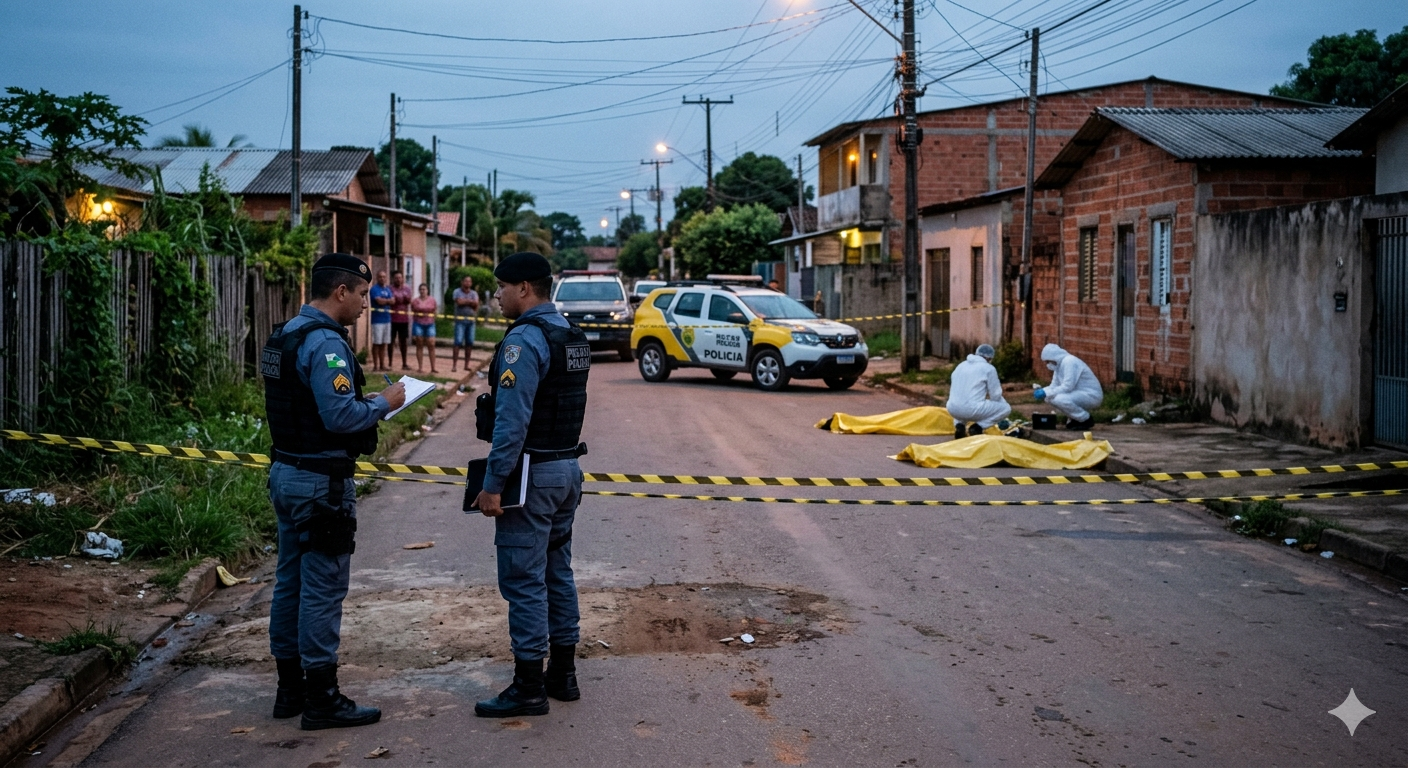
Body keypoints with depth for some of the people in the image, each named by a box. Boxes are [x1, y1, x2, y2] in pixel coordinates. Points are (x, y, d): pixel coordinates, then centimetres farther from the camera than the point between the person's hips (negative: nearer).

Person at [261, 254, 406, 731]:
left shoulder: (283, 337, 12)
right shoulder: (324, 342, -19)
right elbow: (340, 416, -25)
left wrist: (365, 403, 12)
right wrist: (383, 404, -9)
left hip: (287, 473, 10)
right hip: (322, 484, -10)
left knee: (290, 581, 14)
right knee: (322, 589, -3)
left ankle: (290, 689, 23)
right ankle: (321, 699, 3)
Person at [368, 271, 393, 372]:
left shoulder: (388, 289, 17)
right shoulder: (374, 289, -5)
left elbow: (392, 301, 6)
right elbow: (379, 301, -17)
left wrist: (383, 301, -9)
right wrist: (388, 300, 0)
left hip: (387, 319, 7)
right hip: (377, 320, -7)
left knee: (384, 343, 9)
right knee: (376, 343, -4)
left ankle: (382, 364, 15)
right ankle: (375, 365, -1)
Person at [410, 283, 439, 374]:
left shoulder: (432, 300, 5)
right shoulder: (415, 301, 2)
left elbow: (435, 312, 10)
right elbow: (413, 313, 6)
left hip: (429, 324, 1)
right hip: (418, 324, -1)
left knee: (431, 345, -5)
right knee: (419, 346, 3)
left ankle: (433, 368, -2)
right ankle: (420, 367, 8)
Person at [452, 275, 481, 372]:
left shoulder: (474, 293, 12)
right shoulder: (457, 292, 2)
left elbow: (476, 304, -4)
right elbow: (459, 302, -15)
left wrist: (465, 301, -8)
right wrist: (470, 301, -3)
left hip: (471, 320, 4)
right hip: (460, 320, -4)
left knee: (469, 343, 5)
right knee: (458, 342, -11)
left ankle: (466, 365, 12)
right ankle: (454, 365, -12)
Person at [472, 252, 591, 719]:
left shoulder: (525, 339, -18)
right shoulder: (572, 337, 12)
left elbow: (512, 421, -23)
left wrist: (492, 484, -20)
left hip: (533, 474, -10)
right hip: (568, 469, 10)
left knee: (524, 580, -3)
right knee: (557, 573, 15)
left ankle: (529, 688, 1)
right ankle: (563, 674, 23)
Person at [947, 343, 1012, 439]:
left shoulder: (961, 365, 19)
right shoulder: (989, 368, 1)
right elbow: (995, 396, 3)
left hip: (953, 410, 6)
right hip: (972, 410, -6)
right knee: (1006, 408, 11)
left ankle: (958, 425, 12)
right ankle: (977, 427, -4)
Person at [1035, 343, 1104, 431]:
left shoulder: (1069, 362, -20)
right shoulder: (1059, 364, 9)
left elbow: (1068, 387, -27)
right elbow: (1054, 386, 12)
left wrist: (1046, 393, -23)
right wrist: (1042, 390, -9)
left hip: (1091, 395, -10)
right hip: (1079, 394, 10)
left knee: (1060, 399, -31)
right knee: (1049, 398, 2)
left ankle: (1086, 420, -12)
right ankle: (1074, 419, 11)